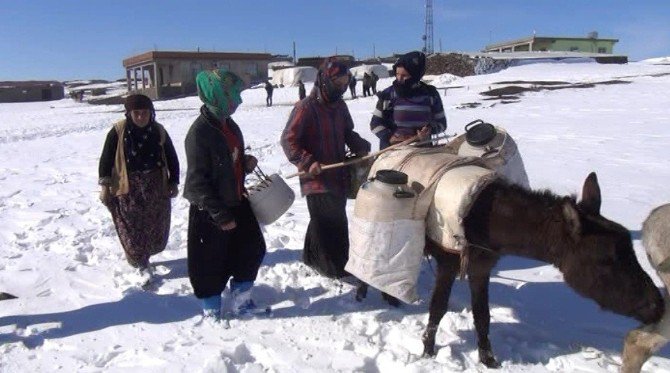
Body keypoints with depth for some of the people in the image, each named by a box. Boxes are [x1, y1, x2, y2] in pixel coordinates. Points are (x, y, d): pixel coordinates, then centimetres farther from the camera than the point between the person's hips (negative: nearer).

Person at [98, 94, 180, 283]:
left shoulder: (159, 131, 0)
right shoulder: (118, 131, -8)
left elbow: (171, 158, 8)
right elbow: (106, 158, -5)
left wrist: (173, 182, 7)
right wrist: (104, 185, -8)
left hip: (156, 187, 3)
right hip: (128, 188, -3)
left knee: (155, 225, 12)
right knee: (133, 228, -1)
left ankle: (143, 256, 35)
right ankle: (142, 264, 11)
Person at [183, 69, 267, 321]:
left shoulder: (229, 125, 5)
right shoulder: (199, 132, -21)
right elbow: (198, 180, -21)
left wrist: (247, 163, -2)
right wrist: (220, 216, -21)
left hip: (236, 202, 8)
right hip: (209, 211, -8)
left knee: (252, 250, 14)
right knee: (210, 261, 7)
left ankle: (241, 301, 31)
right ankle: (212, 310, 26)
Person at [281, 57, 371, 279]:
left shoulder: (339, 106, 8)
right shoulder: (306, 108, -15)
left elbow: (348, 134, 19)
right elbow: (288, 140, -15)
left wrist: (361, 148, 1)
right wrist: (307, 163, -24)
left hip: (339, 176, 8)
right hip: (317, 179, -8)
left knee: (334, 220, 19)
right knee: (331, 223, -1)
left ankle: (313, 257, 37)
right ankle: (334, 267, 14)